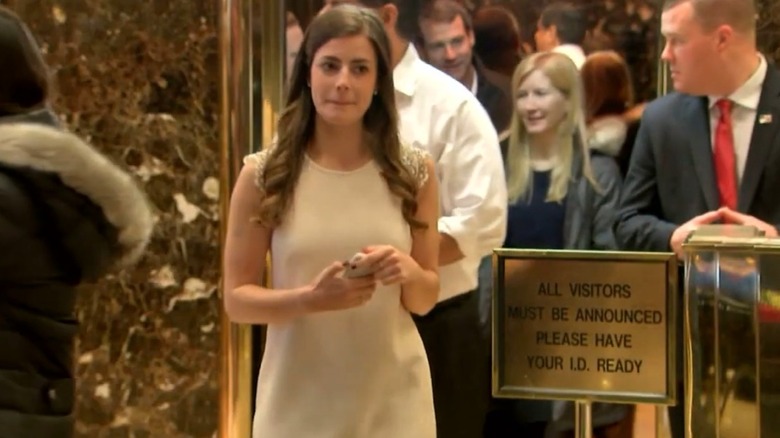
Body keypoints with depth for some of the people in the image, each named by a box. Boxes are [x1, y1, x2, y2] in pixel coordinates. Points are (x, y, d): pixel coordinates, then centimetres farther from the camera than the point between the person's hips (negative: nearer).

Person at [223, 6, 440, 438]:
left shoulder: (413, 171, 1)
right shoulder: (264, 174, -3)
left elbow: (425, 299, 8)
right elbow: (236, 298, -2)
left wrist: (409, 273, -14)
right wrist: (310, 299, -20)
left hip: (392, 400, 1)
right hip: (299, 401, -1)